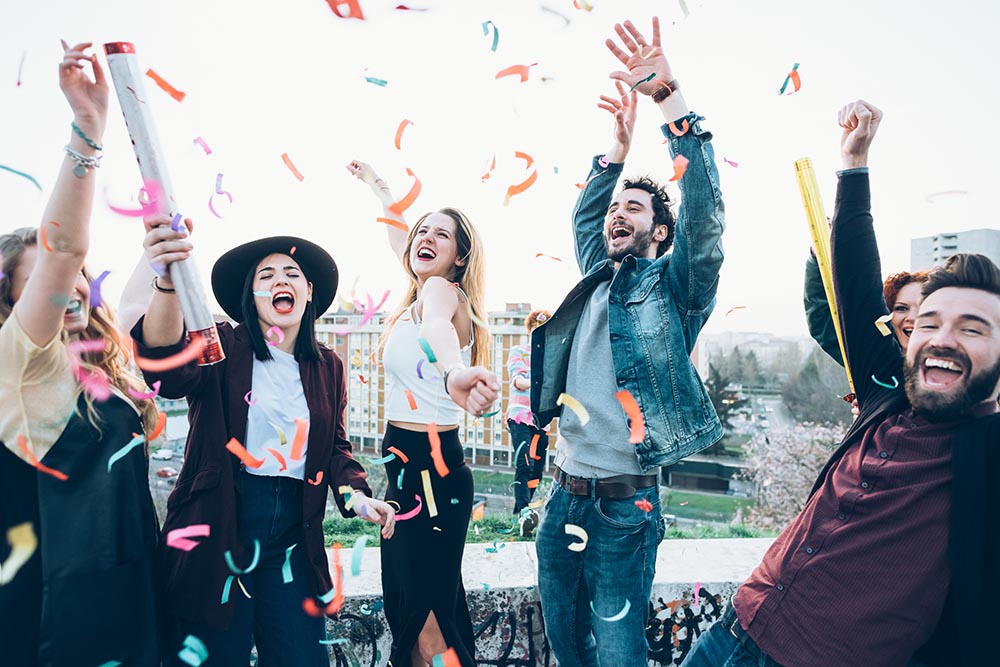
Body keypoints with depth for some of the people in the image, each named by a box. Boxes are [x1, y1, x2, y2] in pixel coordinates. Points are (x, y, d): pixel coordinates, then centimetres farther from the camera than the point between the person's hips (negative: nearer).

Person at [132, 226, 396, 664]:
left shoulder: (328, 367, 8)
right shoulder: (222, 347, -6)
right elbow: (167, 369, -28)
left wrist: (354, 493, -7)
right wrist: (167, 283, -45)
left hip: (292, 534, 4)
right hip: (216, 529, -3)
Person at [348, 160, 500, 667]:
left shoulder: (441, 289, -12)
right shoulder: (425, 292, 12)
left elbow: (438, 326, -38)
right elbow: (399, 240, 32)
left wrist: (454, 375, -59)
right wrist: (377, 186, 43)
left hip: (429, 467, -10)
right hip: (408, 464, 10)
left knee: (426, 620, -1)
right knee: (404, 601, 20)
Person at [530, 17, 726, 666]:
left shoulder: (674, 285, -4)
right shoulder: (597, 282, 12)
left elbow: (704, 210, -17)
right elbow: (583, 217, 21)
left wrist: (669, 94, -22)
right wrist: (622, 142, 9)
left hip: (625, 502, -6)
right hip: (565, 494, 6)